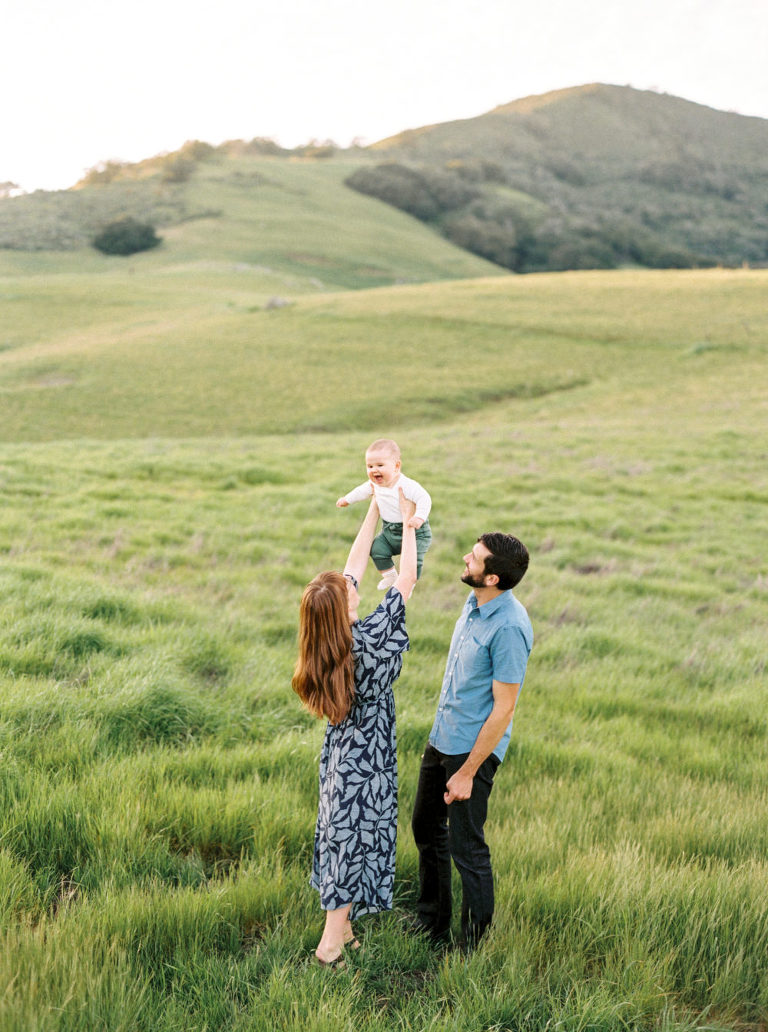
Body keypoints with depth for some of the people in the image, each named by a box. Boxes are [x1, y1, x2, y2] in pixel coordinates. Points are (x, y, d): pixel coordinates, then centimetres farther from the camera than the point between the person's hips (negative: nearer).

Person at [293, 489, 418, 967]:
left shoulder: (328, 642, -8)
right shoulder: (366, 640, -28)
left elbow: (356, 563, -2)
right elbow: (407, 580, -19)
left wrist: (375, 510, 3)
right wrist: (408, 521, -9)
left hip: (342, 751, 7)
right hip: (366, 760, -7)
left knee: (343, 835, 19)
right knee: (354, 840, 5)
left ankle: (341, 926, 34)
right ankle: (332, 941, 17)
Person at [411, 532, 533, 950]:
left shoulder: (509, 627, -26)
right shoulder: (473, 602, 2)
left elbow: (503, 708, -23)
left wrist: (467, 773, -19)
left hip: (474, 748, -9)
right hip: (441, 738, 9)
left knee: (466, 849, 4)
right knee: (426, 828, 21)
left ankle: (472, 947, 23)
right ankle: (432, 923, 41)